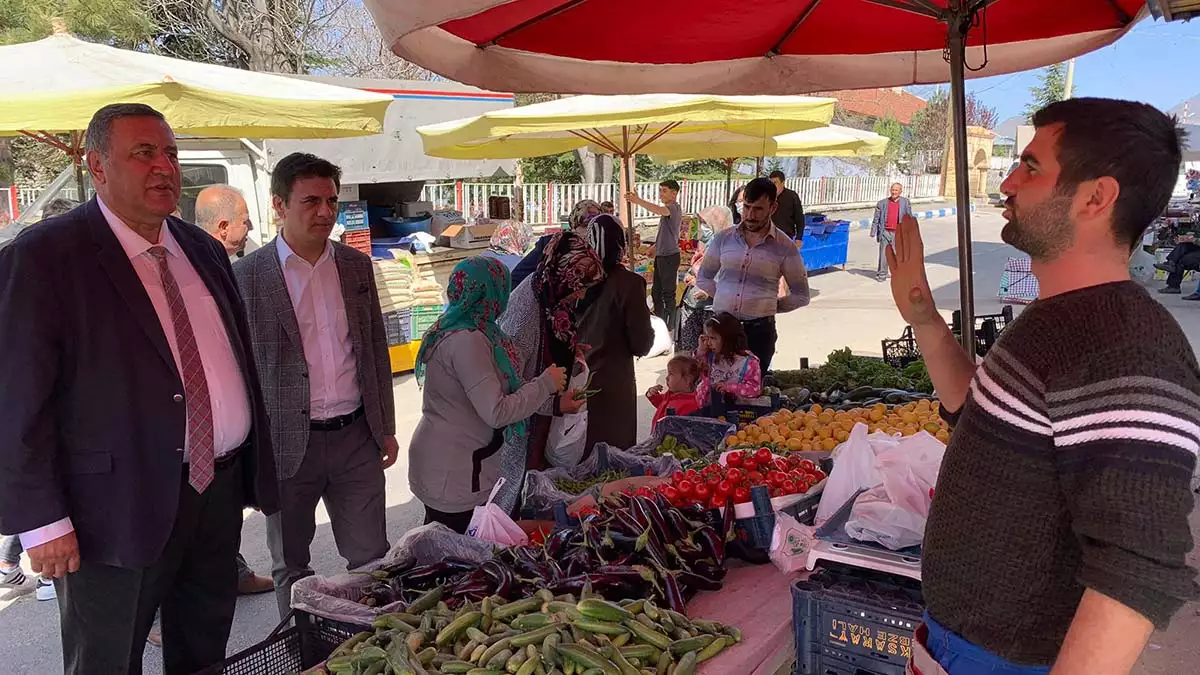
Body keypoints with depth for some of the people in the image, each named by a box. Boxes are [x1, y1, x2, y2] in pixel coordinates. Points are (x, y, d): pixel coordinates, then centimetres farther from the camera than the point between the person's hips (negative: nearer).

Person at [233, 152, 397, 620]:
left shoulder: (356, 265, 6)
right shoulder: (247, 276, -7)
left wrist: (386, 428, 11)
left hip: (356, 437, 3)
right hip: (289, 444, -3)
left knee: (372, 561, 8)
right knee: (291, 569, 14)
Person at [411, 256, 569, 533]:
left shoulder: (453, 330, 9)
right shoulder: (468, 341, -21)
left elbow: (490, 391, 11)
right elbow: (496, 412, -22)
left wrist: (552, 397, 9)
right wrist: (545, 384, -11)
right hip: (453, 477, -9)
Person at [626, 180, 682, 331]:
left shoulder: (674, 207, -15)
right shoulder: (669, 209, 19)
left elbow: (658, 210, -37)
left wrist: (638, 201, -47)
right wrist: (656, 245, 22)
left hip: (669, 256, -10)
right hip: (661, 255, 10)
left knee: (668, 292, -2)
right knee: (656, 291, 16)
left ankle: (669, 325, 7)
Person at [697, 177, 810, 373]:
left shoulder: (785, 247, 0)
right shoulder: (723, 238, 7)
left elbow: (800, 296, 9)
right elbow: (703, 278, 19)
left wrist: (769, 306, 4)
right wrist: (724, 298, 8)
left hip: (759, 329, -2)